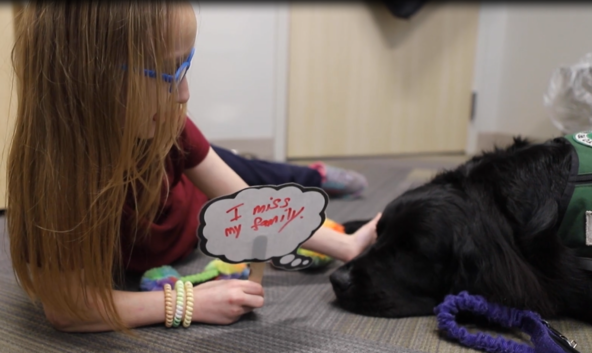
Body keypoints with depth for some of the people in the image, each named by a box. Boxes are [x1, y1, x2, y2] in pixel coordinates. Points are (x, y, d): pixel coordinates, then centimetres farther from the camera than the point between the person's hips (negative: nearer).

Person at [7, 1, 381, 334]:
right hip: (135, 261, -2)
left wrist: (348, 246, -26)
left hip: (196, 210, 2)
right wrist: (189, 303, -39)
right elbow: (65, 307, -37)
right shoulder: (50, 165, -44)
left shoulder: (165, 127, -33)